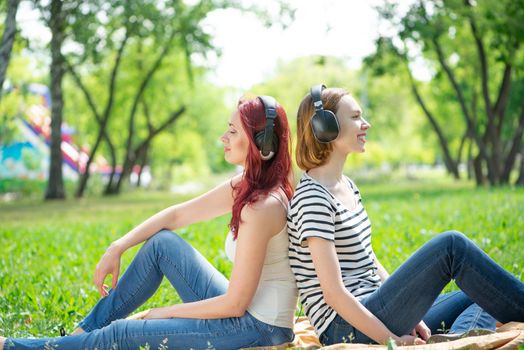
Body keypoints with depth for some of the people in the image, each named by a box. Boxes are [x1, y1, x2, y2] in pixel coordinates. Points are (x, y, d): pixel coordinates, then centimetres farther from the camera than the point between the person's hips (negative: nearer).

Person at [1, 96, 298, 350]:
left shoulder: (261, 207, -25)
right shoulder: (243, 187, 4)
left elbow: (234, 304, -22)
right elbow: (177, 215, 13)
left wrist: (168, 312, -8)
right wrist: (117, 248, 5)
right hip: (243, 310, 9)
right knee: (162, 242, 8)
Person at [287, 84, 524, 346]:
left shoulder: (348, 187, 16)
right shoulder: (312, 198, -14)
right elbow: (333, 293, -20)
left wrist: (411, 315, 6)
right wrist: (393, 341, -17)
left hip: (370, 314, 10)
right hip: (347, 329, -10)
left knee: (482, 299, 7)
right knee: (451, 245, -18)